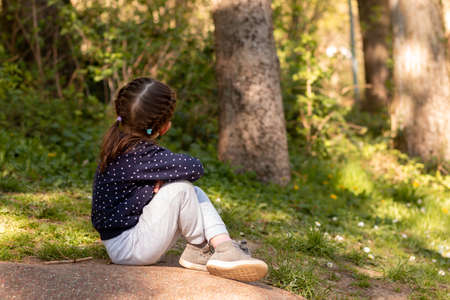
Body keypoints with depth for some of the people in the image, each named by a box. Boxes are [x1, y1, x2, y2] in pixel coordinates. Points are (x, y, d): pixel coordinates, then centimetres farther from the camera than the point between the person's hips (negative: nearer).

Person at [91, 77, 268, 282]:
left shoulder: (119, 143, 5)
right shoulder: (139, 154, -25)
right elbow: (195, 168, -26)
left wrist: (160, 182, -10)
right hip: (125, 247, -10)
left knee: (196, 194, 6)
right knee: (181, 188, -22)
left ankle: (224, 247, -12)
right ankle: (199, 249, -1)